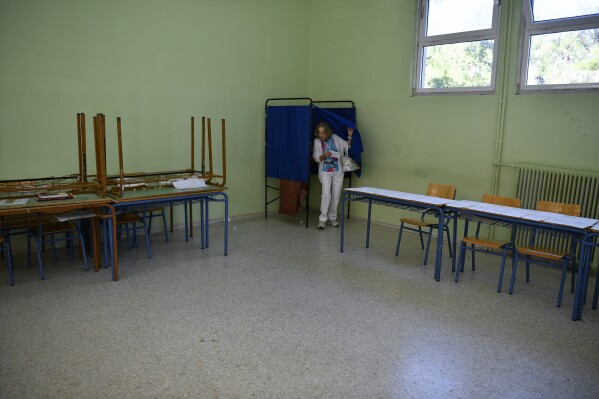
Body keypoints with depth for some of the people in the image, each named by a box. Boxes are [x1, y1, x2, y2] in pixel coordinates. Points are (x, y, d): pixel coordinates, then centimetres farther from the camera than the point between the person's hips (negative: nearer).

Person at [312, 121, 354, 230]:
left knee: (336, 196, 6)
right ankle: (322, 219, -7)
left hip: (338, 171, 2)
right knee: (326, 194, -15)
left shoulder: (336, 138, -2)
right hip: (325, 172, -2)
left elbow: (347, 146, 3)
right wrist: (324, 155, -23)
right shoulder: (317, 141, -3)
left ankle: (332, 218, 20)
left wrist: (349, 136, -10)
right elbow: (316, 158, -3)